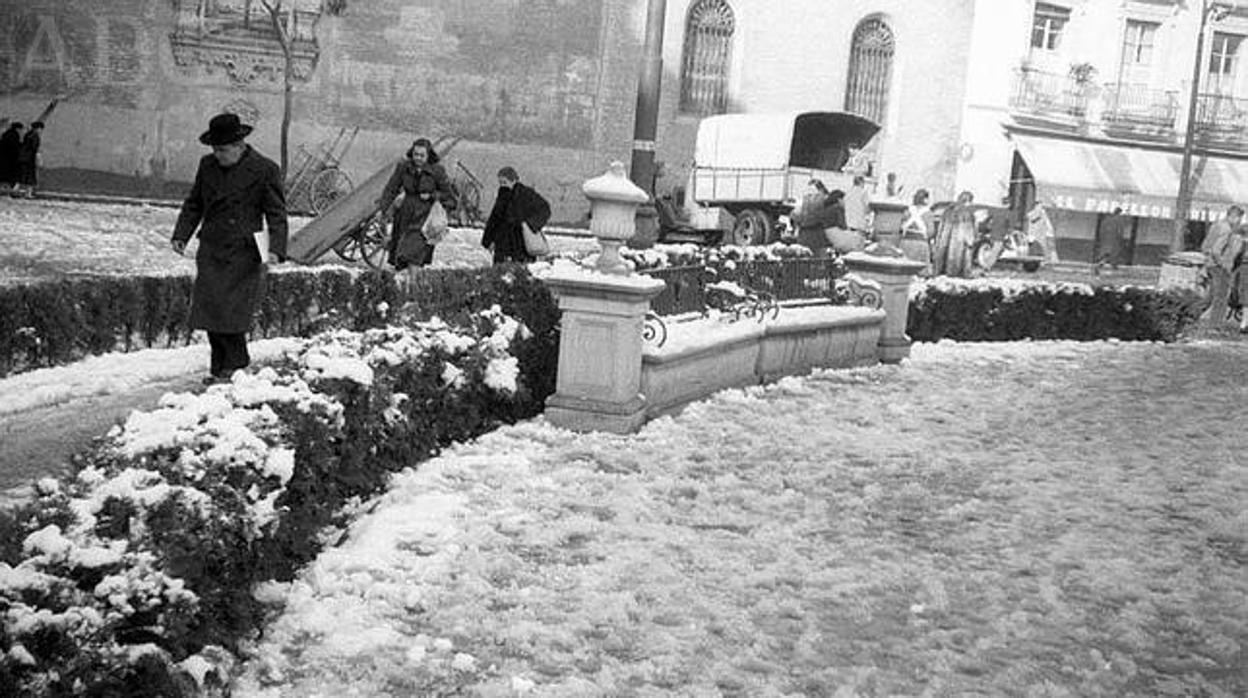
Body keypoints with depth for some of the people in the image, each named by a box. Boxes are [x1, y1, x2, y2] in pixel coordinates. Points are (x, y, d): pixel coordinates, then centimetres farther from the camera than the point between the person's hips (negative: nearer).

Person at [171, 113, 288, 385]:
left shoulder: (265, 170, -6)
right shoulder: (208, 165, 10)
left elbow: (277, 214, -5)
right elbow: (193, 204, 20)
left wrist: (276, 249, -17)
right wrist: (181, 234, 7)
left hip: (243, 253, -5)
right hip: (211, 251, 5)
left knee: (232, 312, -8)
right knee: (209, 309, 2)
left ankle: (236, 366, 9)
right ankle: (220, 368, 14)